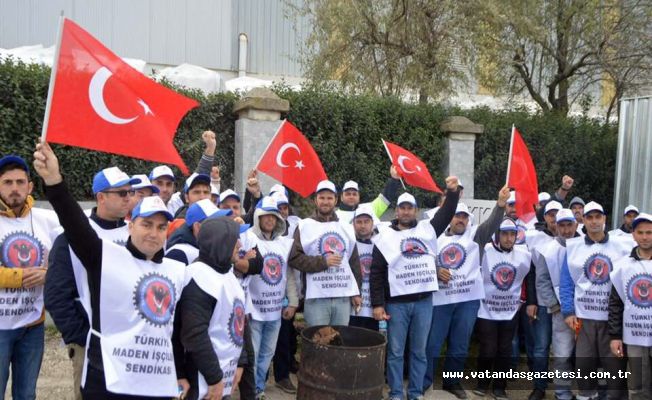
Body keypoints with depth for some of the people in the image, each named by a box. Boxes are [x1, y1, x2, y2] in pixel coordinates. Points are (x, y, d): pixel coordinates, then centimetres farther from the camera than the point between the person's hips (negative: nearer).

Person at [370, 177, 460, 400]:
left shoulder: (427, 229, 9)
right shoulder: (385, 237, 2)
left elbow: (446, 214, 4)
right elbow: (376, 273, -1)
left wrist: (453, 192, -14)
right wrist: (377, 304, -6)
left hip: (424, 301, 2)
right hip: (396, 303, -2)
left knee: (419, 351, 11)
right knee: (395, 351, 6)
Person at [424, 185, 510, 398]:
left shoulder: (475, 234, 7)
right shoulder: (437, 238, 10)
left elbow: (492, 224, -10)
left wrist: (501, 203, -26)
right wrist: (436, 271, -10)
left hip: (468, 299, 0)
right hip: (440, 298, 0)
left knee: (460, 345, 10)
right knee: (432, 343, 4)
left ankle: (452, 382, 27)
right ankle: (423, 383, 17)